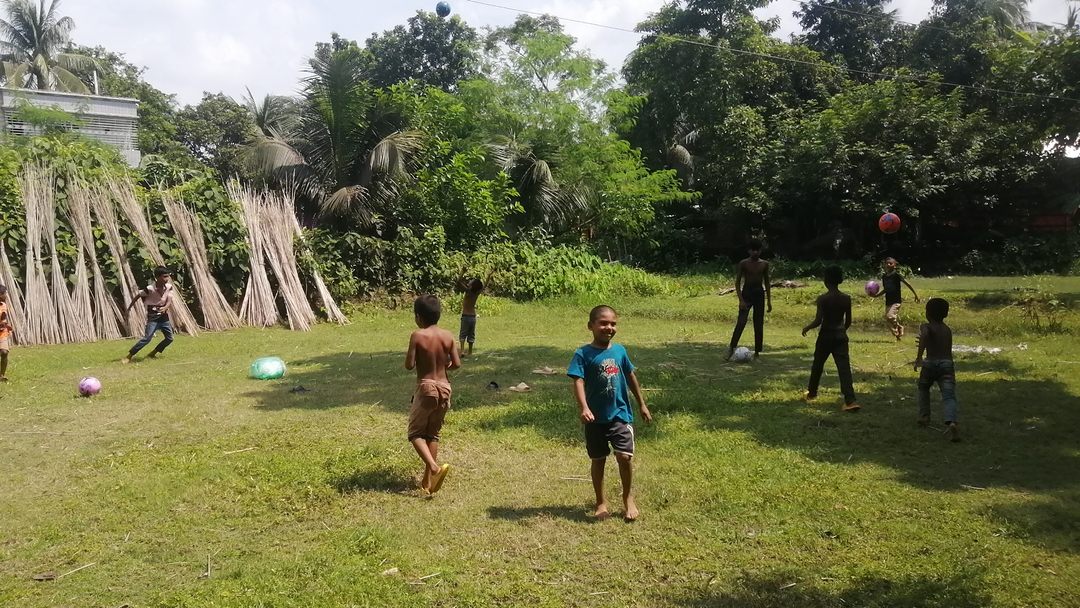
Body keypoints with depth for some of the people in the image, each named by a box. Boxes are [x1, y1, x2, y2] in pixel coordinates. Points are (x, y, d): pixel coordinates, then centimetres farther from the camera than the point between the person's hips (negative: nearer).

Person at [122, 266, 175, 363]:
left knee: (169, 338, 9)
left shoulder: (169, 287, -5)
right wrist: (129, 307, 6)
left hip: (164, 316, 6)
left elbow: (169, 301, -13)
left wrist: (165, 308, -35)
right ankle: (129, 356, -10)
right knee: (147, 338, -17)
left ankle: (153, 353, 26)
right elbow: (137, 296, -3)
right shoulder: (150, 289, -18)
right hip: (152, 317, -6)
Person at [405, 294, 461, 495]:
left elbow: (409, 365, -13)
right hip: (444, 388, 5)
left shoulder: (417, 336, -13)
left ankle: (434, 468, -17)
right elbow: (456, 364, 0)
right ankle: (427, 481, 17)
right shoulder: (448, 336, -1)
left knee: (416, 433, 7)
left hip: (426, 388, -5)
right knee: (433, 434, 15)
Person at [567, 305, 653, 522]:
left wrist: (642, 405, 19)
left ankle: (628, 497, 17)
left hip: (620, 413, 2)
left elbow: (631, 377, 14)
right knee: (599, 460, 11)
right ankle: (601, 501, 29)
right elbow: (578, 382, -20)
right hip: (596, 417, -2)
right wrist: (584, 408, -35)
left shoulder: (619, 351, 2)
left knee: (625, 456, -8)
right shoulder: (583, 354, -11)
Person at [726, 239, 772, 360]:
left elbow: (767, 283, 11)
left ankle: (757, 351, 11)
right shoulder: (743, 264, -4)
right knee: (741, 322, -16)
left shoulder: (764, 264, 5)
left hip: (759, 294, 3)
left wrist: (769, 301, 8)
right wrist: (741, 300, -14)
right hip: (746, 293, -3)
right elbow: (737, 282, -5)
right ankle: (732, 347, -9)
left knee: (759, 324, 5)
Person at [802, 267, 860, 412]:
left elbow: (818, 321, -17)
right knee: (844, 368, -3)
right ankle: (850, 400, -13)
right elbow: (848, 321, 6)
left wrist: (806, 328, 1)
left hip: (826, 336, -3)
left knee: (817, 365, 17)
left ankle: (812, 392, 34)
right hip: (840, 336, 3)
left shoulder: (822, 298, -13)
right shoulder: (846, 298, -1)